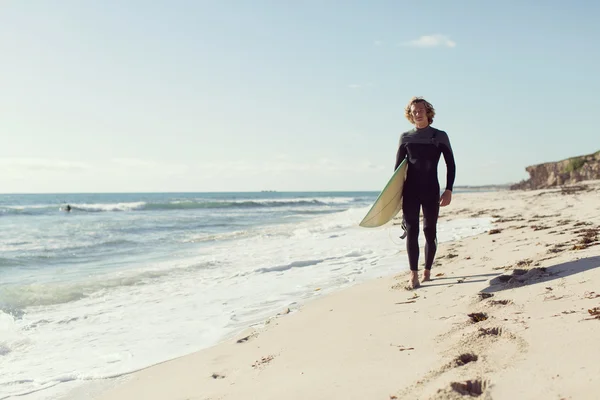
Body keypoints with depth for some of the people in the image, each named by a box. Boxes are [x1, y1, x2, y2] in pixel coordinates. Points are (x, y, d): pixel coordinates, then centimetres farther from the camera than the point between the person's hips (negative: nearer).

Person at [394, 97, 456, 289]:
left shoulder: (440, 136, 3)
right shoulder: (405, 137, 7)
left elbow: (450, 165, 3)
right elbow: (398, 167, 10)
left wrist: (448, 190, -6)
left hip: (431, 191, 0)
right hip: (410, 191, 0)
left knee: (430, 231, 5)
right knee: (411, 231, -8)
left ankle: (427, 271, 19)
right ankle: (414, 275, -8)